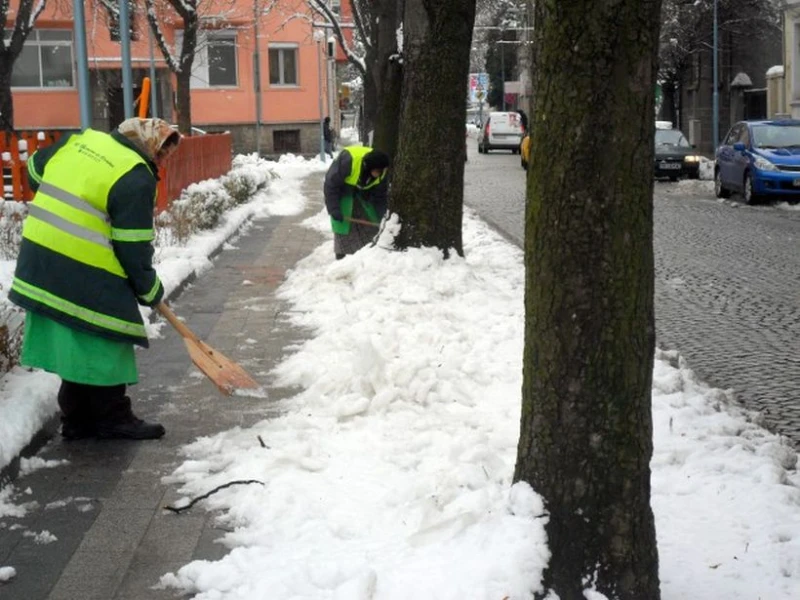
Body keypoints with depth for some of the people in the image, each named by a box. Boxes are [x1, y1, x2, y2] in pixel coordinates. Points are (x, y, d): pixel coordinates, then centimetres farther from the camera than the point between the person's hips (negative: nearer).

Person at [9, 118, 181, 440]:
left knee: (75, 343, 15)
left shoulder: (78, 141, 11)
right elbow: (133, 247, -12)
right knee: (102, 343, 4)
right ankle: (112, 417, 13)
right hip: (86, 274, -8)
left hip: (41, 260, 8)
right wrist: (151, 290, 1)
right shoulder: (136, 179, -12)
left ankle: (78, 418, 23)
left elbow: (35, 170, 26)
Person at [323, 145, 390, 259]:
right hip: (342, 188, -5)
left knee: (372, 221, 1)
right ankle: (342, 257, -3)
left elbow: (380, 196, -9)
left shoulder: (380, 172, -23)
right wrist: (334, 209, -32)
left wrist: (382, 218, -11)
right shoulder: (348, 160, -40)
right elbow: (331, 183, -32)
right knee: (343, 223, -12)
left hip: (362, 190, 5)